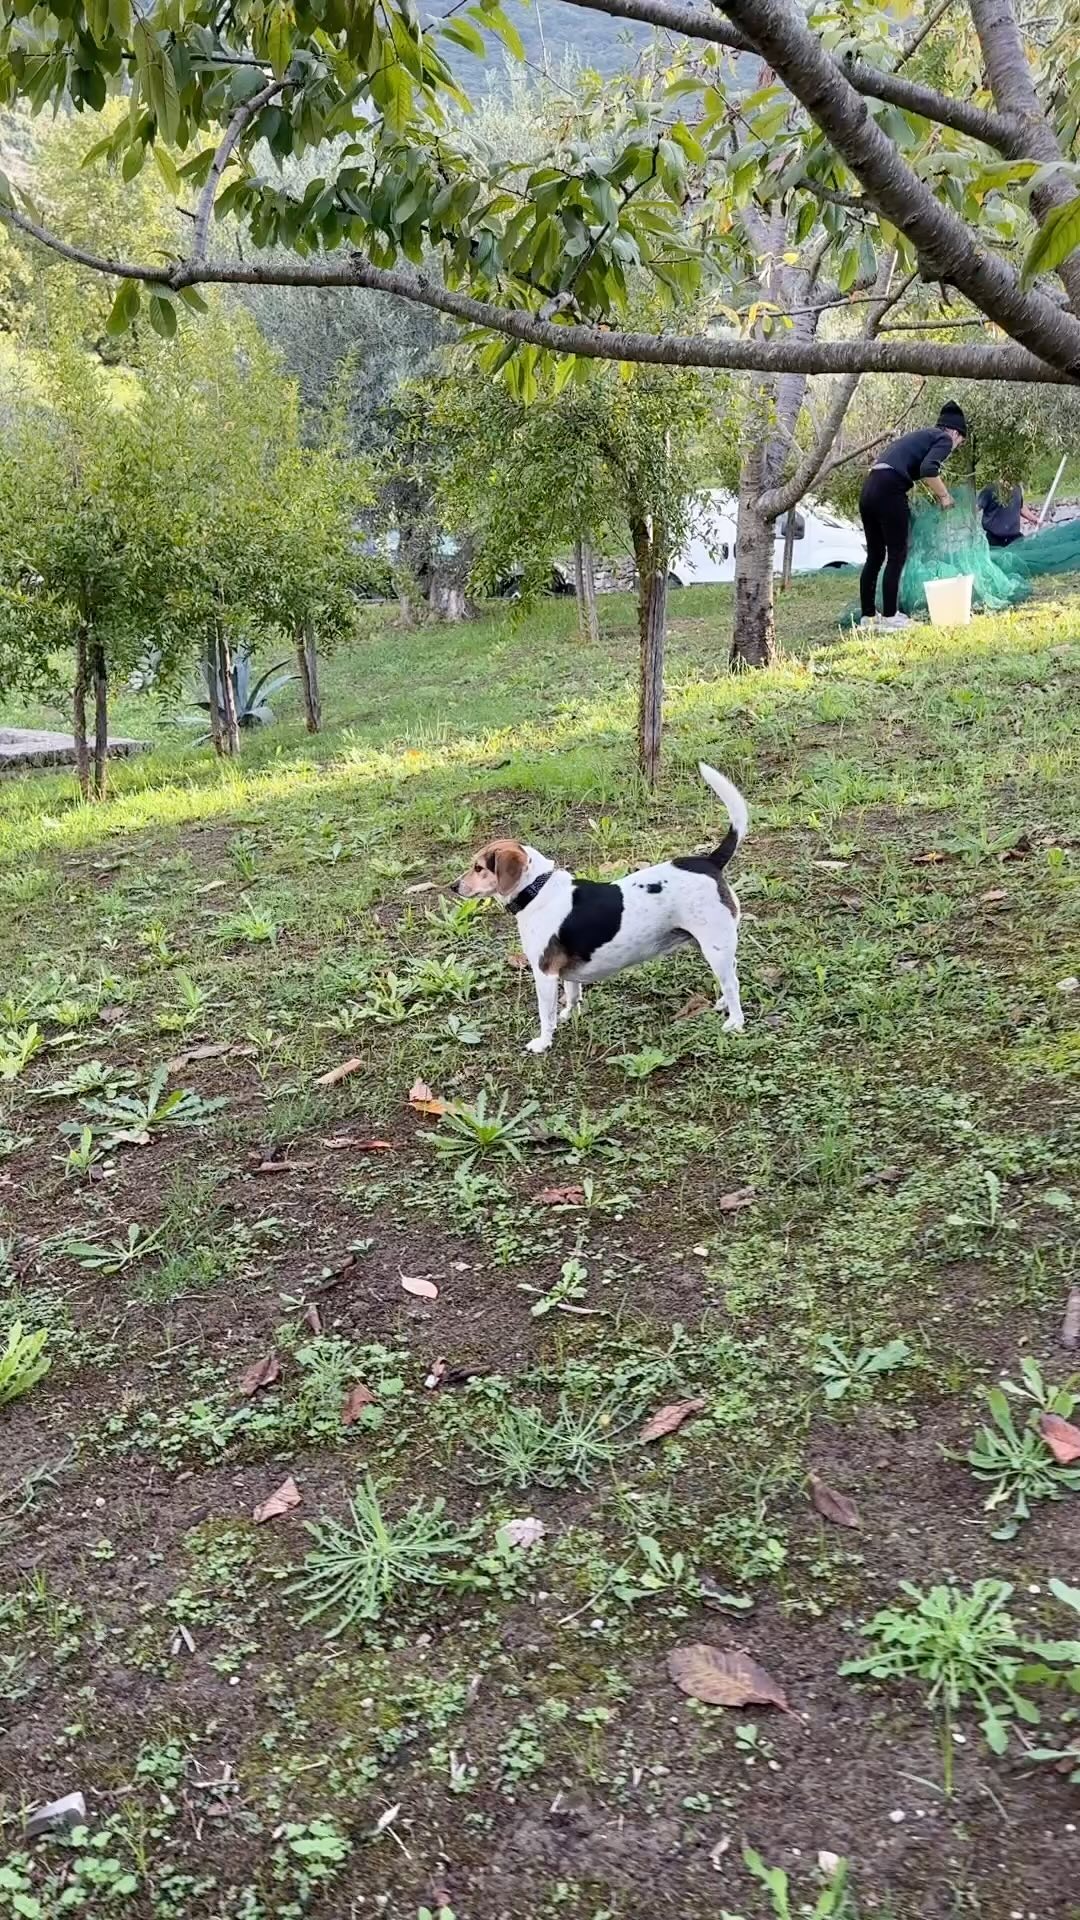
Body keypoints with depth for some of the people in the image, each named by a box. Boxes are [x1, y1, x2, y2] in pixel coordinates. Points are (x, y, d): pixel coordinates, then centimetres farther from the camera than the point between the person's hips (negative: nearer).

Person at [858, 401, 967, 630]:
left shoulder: (921, 435, 30)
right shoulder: (944, 439, 6)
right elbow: (928, 469, -13)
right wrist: (943, 495, 0)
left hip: (869, 488, 8)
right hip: (889, 490, -8)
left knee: (875, 556, 13)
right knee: (897, 555, 1)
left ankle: (868, 615, 17)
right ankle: (889, 616, 2)